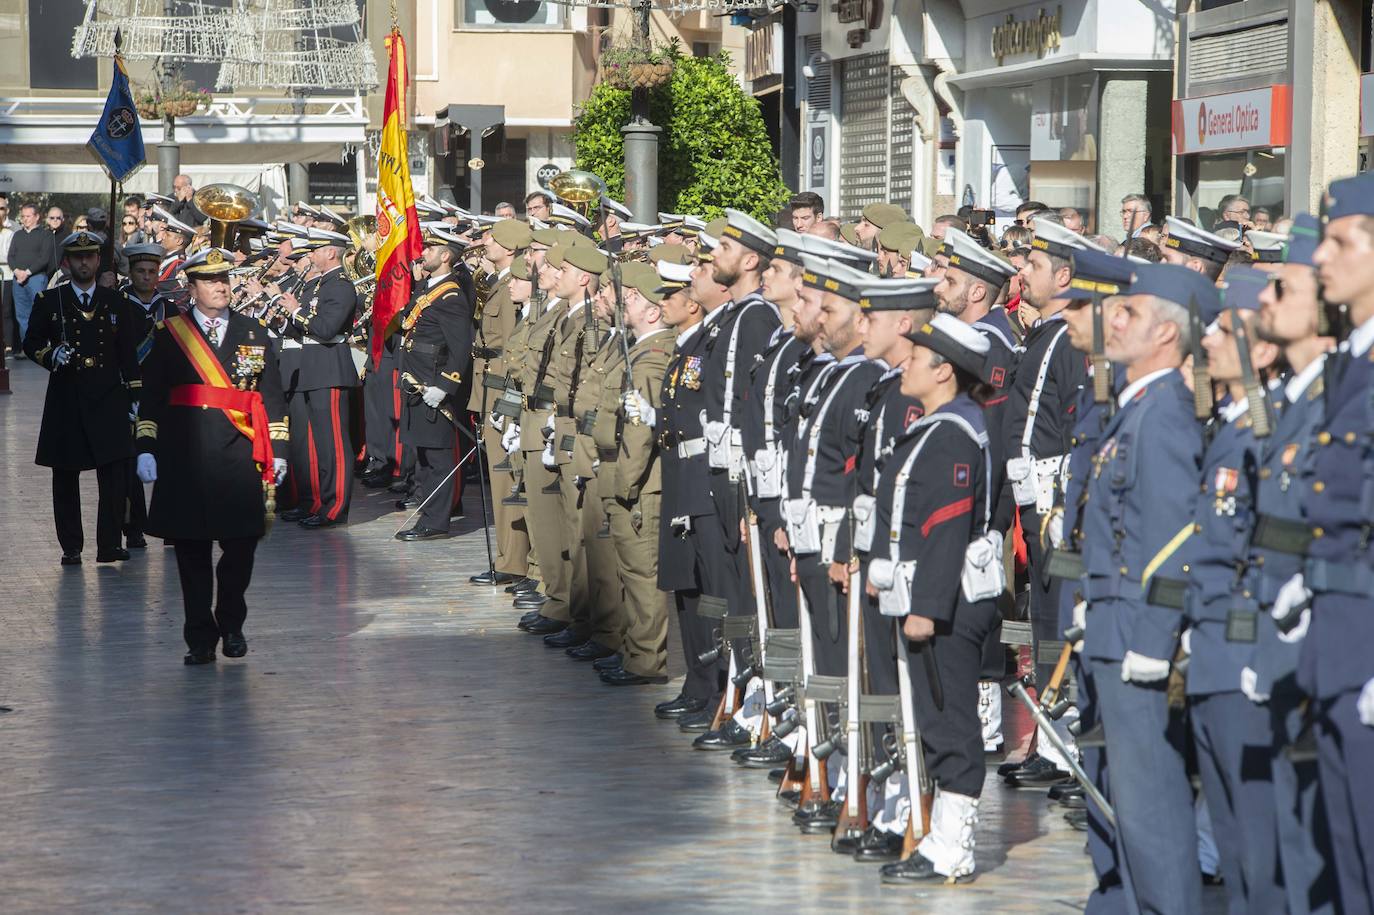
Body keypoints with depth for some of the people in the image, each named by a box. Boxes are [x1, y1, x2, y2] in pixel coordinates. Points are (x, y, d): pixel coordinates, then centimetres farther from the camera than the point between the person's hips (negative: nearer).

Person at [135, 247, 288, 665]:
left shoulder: (254, 333, 11)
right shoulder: (168, 335, 7)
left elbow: (271, 396, 11)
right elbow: (151, 397, 6)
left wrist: (277, 449, 5)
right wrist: (146, 449, -1)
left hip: (239, 457, 1)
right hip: (185, 457, -1)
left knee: (241, 544, 1)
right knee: (191, 548, 0)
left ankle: (232, 625, 22)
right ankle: (201, 639, 6)